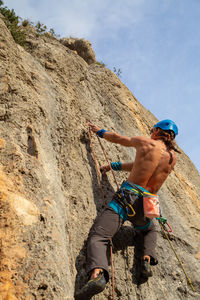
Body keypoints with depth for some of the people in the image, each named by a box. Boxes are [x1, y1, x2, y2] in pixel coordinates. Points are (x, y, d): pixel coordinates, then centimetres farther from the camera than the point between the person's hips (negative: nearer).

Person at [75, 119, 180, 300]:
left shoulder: (145, 142, 5)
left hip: (126, 198, -4)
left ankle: (97, 274, -41)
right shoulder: (173, 158, 15)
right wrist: (115, 166, 33)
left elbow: (118, 139, 21)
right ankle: (147, 258, 8)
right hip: (147, 206, 4)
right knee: (150, 230, 36)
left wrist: (99, 131, 40)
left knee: (97, 237, -13)